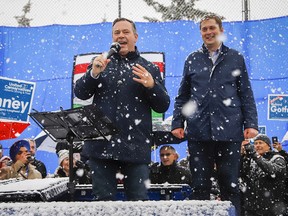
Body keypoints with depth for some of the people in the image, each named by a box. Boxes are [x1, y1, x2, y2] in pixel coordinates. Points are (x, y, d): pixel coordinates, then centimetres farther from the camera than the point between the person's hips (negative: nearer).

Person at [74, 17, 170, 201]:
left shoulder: (150, 69, 10)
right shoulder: (101, 64, 14)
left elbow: (163, 106, 7)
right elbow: (80, 93, 5)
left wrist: (152, 85, -12)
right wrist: (94, 73, -13)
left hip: (136, 145, -1)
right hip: (102, 143, 1)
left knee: (139, 199, 0)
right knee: (104, 199, 7)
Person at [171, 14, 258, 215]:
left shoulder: (236, 58, 9)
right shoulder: (192, 60, 12)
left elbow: (246, 94, 7)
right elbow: (182, 95, 13)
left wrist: (251, 123, -2)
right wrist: (177, 122, 4)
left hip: (229, 131, -1)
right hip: (198, 131, 1)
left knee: (230, 184, 3)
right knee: (200, 184, 6)